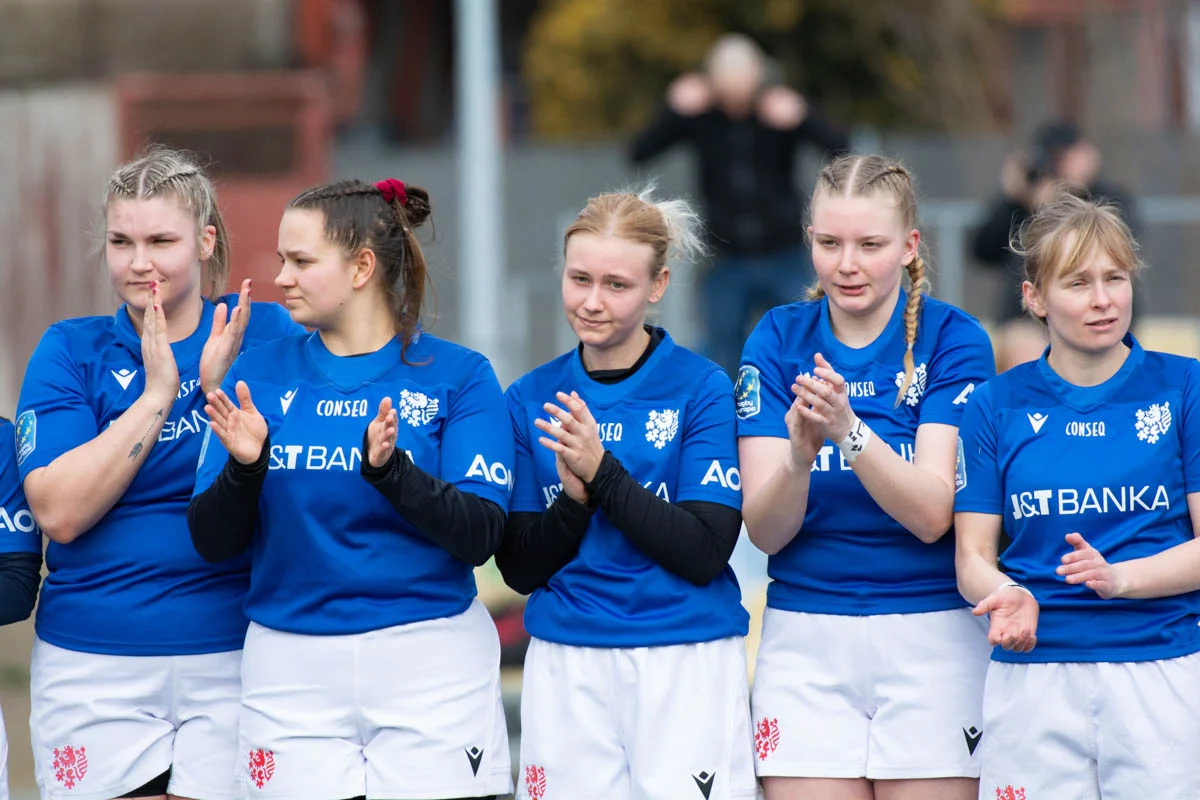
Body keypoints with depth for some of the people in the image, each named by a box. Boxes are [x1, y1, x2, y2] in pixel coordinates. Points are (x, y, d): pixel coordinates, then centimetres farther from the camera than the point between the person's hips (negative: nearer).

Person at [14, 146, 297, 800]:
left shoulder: (262, 333, 4)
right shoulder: (69, 352, 4)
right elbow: (60, 513, -9)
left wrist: (222, 391, -16)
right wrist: (158, 395, -13)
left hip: (231, 657, 0)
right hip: (94, 672, 0)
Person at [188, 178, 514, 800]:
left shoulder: (457, 375, 0)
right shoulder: (260, 374, 7)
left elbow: (482, 535, -9)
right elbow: (213, 541, 4)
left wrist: (390, 469, -24)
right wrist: (243, 468, -16)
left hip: (430, 662, -2)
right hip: (291, 668, 2)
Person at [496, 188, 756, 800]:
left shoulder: (702, 388, -4)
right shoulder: (531, 399, 7)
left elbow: (704, 553, -11)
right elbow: (519, 568, 4)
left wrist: (601, 471, -19)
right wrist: (574, 496, -14)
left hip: (687, 663, -3)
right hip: (565, 666, 3)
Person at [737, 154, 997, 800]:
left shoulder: (953, 339, -4)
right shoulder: (779, 341, 2)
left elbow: (931, 515, -14)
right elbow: (764, 528, -6)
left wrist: (849, 431, -29)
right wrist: (799, 455, -27)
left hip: (932, 637, -1)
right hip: (805, 642, 2)